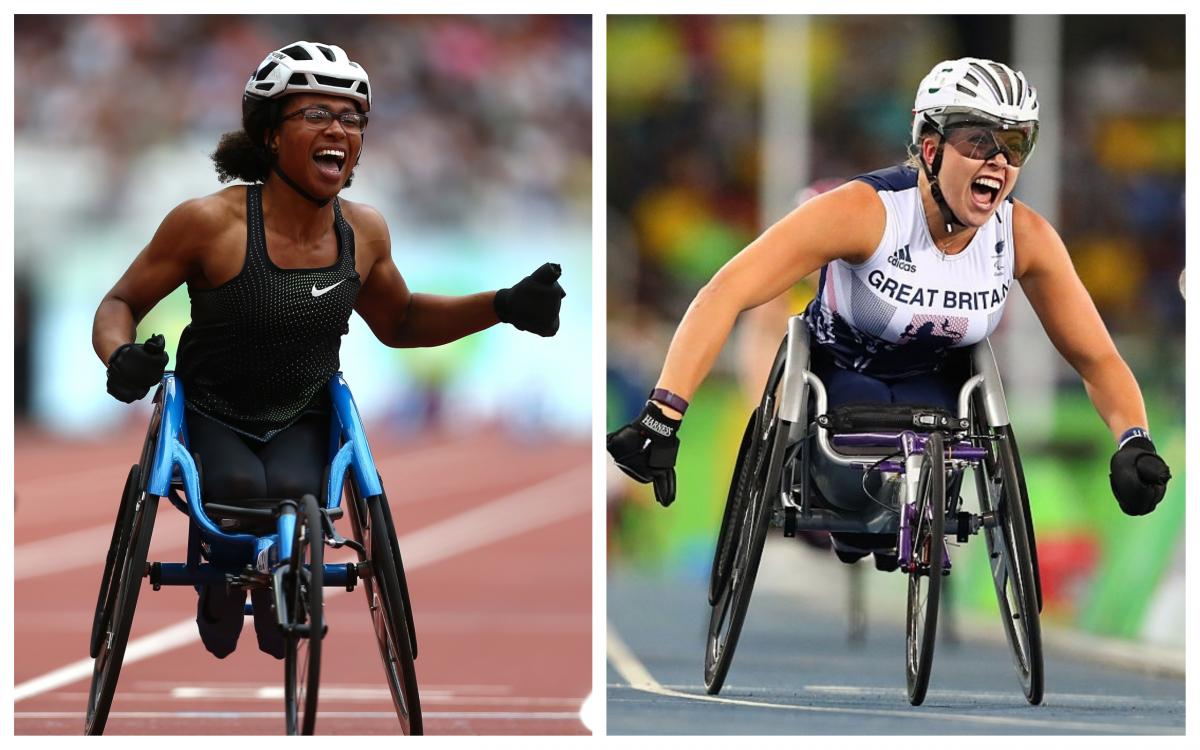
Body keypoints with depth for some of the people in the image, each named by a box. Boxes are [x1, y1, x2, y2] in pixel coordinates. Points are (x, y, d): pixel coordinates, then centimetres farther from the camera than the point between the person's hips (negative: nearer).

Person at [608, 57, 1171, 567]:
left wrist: (1134, 443, -32)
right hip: (840, 376, -3)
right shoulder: (866, 210, -30)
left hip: (931, 387, 3)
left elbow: (1097, 358, -10)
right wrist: (661, 420, -45)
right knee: (858, 486, -33)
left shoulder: (1025, 237, -18)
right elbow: (725, 293, -36)